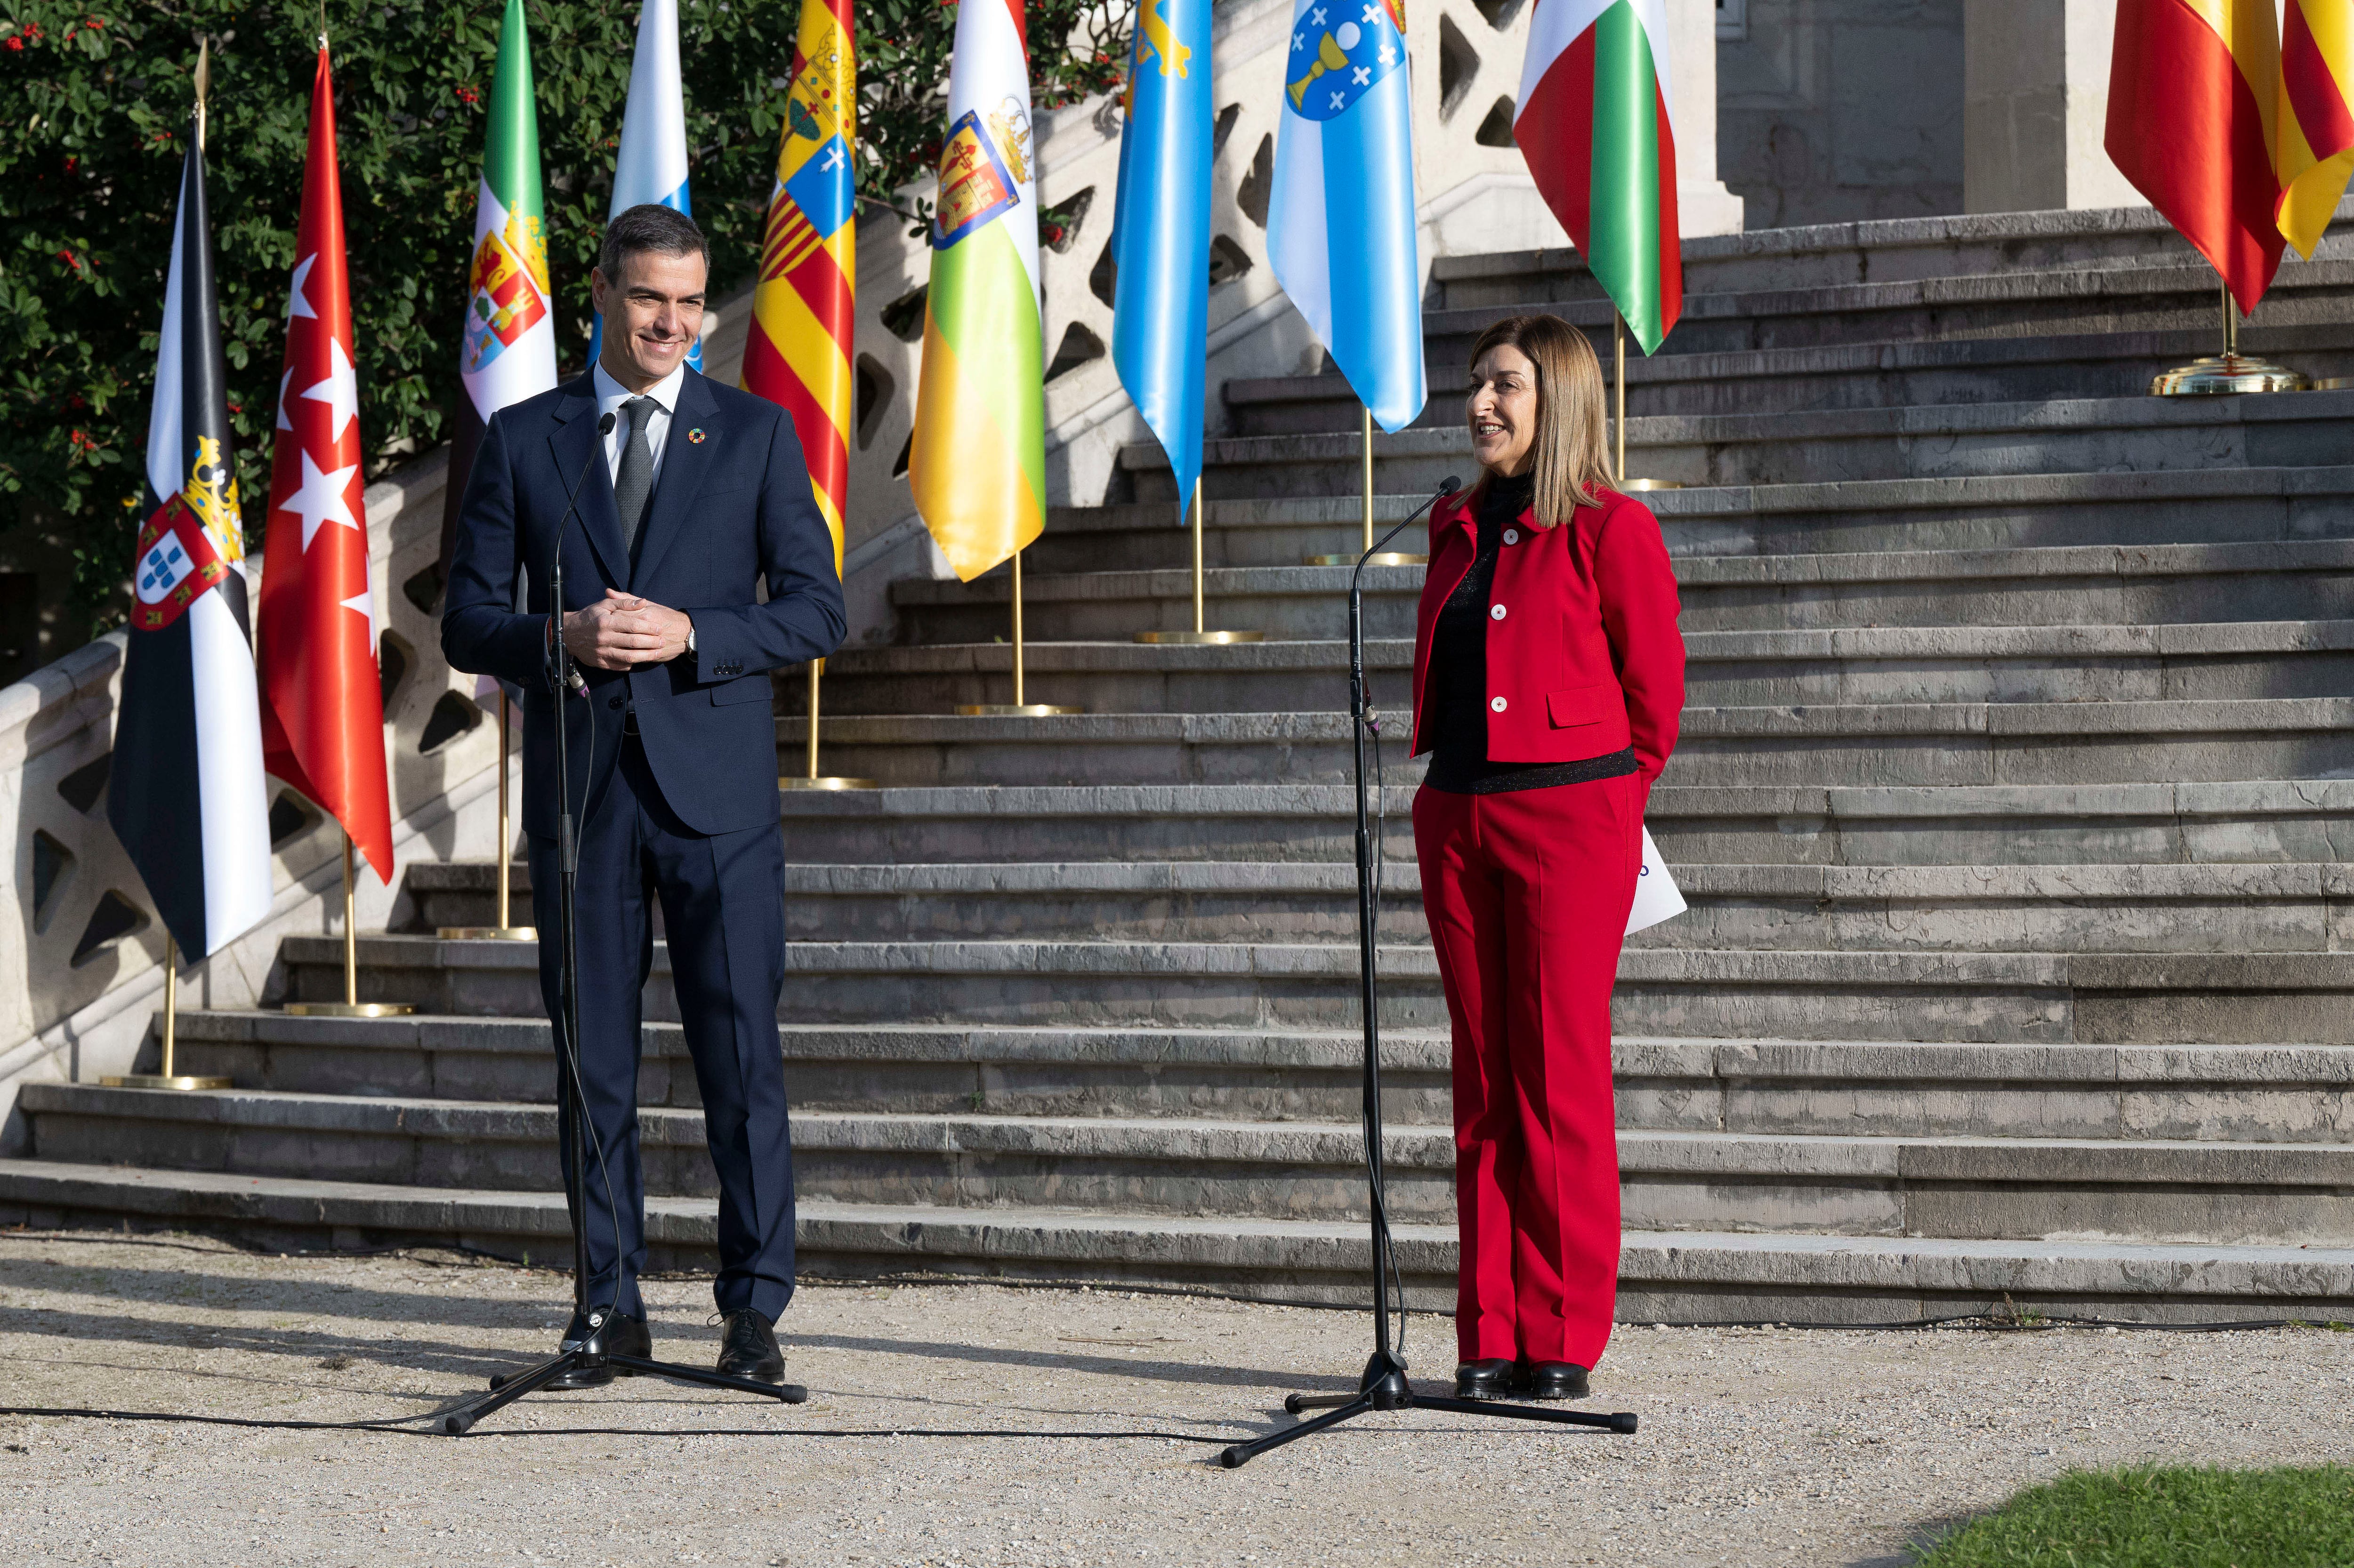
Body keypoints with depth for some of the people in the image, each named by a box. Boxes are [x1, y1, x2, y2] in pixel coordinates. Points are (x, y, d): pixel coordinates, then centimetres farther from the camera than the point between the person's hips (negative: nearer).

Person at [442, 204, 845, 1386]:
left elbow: (815, 611, 2)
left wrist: (690, 636, -14)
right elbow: (469, 623, 7)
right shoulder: (523, 438, 9)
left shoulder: (757, 435, 7)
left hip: (717, 788, -1)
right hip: (578, 785, 1)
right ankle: (610, 1308, 14)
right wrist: (559, 636, -14)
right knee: (593, 1061, 5)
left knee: (742, 1054, -3)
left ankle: (754, 1308, 6)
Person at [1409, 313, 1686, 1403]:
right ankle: (1490, 1337, 12)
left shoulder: (1611, 529, -5)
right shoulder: (1459, 528, 13)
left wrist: (1602, 806, 6)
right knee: (1483, 1082, 7)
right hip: (1458, 819, 6)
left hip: (1569, 814, -6)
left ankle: (1562, 1343, 4)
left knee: (1561, 1079, -3)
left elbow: (1653, 690, -1)